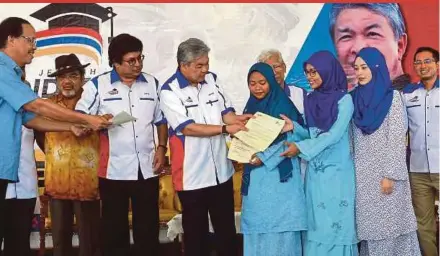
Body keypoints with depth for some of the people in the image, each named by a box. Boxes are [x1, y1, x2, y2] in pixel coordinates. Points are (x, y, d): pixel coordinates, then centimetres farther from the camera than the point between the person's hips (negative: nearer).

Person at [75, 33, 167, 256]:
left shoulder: (152, 84, 8)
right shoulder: (97, 85, -4)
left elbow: (161, 120, 13)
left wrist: (161, 148, 1)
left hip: (147, 168, 3)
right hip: (113, 169, -2)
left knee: (148, 227, 10)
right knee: (115, 228, 8)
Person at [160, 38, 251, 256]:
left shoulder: (211, 80, 5)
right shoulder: (169, 91, -13)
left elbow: (226, 113, 5)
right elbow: (188, 128, -20)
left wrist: (240, 120, -16)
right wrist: (225, 129, -22)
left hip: (221, 170, 5)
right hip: (192, 174, -5)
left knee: (227, 227, 16)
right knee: (196, 230, 10)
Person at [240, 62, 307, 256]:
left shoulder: (283, 105, -6)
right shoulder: (251, 106, 12)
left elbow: (289, 139, -12)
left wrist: (263, 157, -18)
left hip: (279, 174, -6)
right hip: (255, 175, 6)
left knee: (279, 223, -3)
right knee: (256, 223, 8)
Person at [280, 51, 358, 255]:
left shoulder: (344, 99, -8)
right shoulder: (310, 100, 9)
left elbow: (334, 135, -16)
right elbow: (311, 133, 9)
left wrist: (301, 148, -21)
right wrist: (294, 127, -10)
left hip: (336, 170, -5)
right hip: (315, 170, 5)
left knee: (336, 222, 0)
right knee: (315, 222, 8)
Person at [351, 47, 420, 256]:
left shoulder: (392, 96, -5)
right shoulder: (356, 99, 10)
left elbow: (397, 139, -10)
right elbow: (353, 140, 10)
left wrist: (391, 175, -15)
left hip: (385, 173, -5)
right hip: (363, 175, 5)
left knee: (390, 224, -2)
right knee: (370, 225, 6)